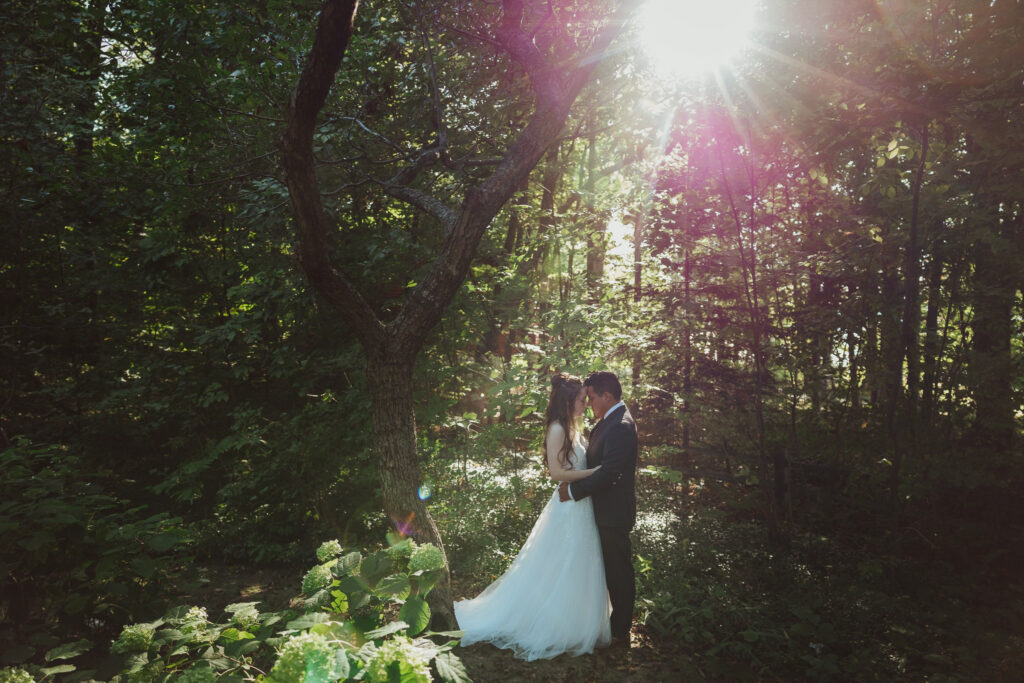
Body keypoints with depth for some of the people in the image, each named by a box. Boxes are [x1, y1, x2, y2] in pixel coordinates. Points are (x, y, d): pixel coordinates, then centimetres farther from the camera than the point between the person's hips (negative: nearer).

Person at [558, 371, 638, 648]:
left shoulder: (620, 427, -22)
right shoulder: (609, 421, 11)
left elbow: (608, 472, -25)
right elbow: (597, 461, 15)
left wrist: (574, 491, -17)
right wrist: (573, 483, 2)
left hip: (613, 513, -10)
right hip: (607, 510, 10)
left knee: (618, 573, 2)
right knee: (614, 571, 19)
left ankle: (620, 634, 14)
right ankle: (617, 624, 32)